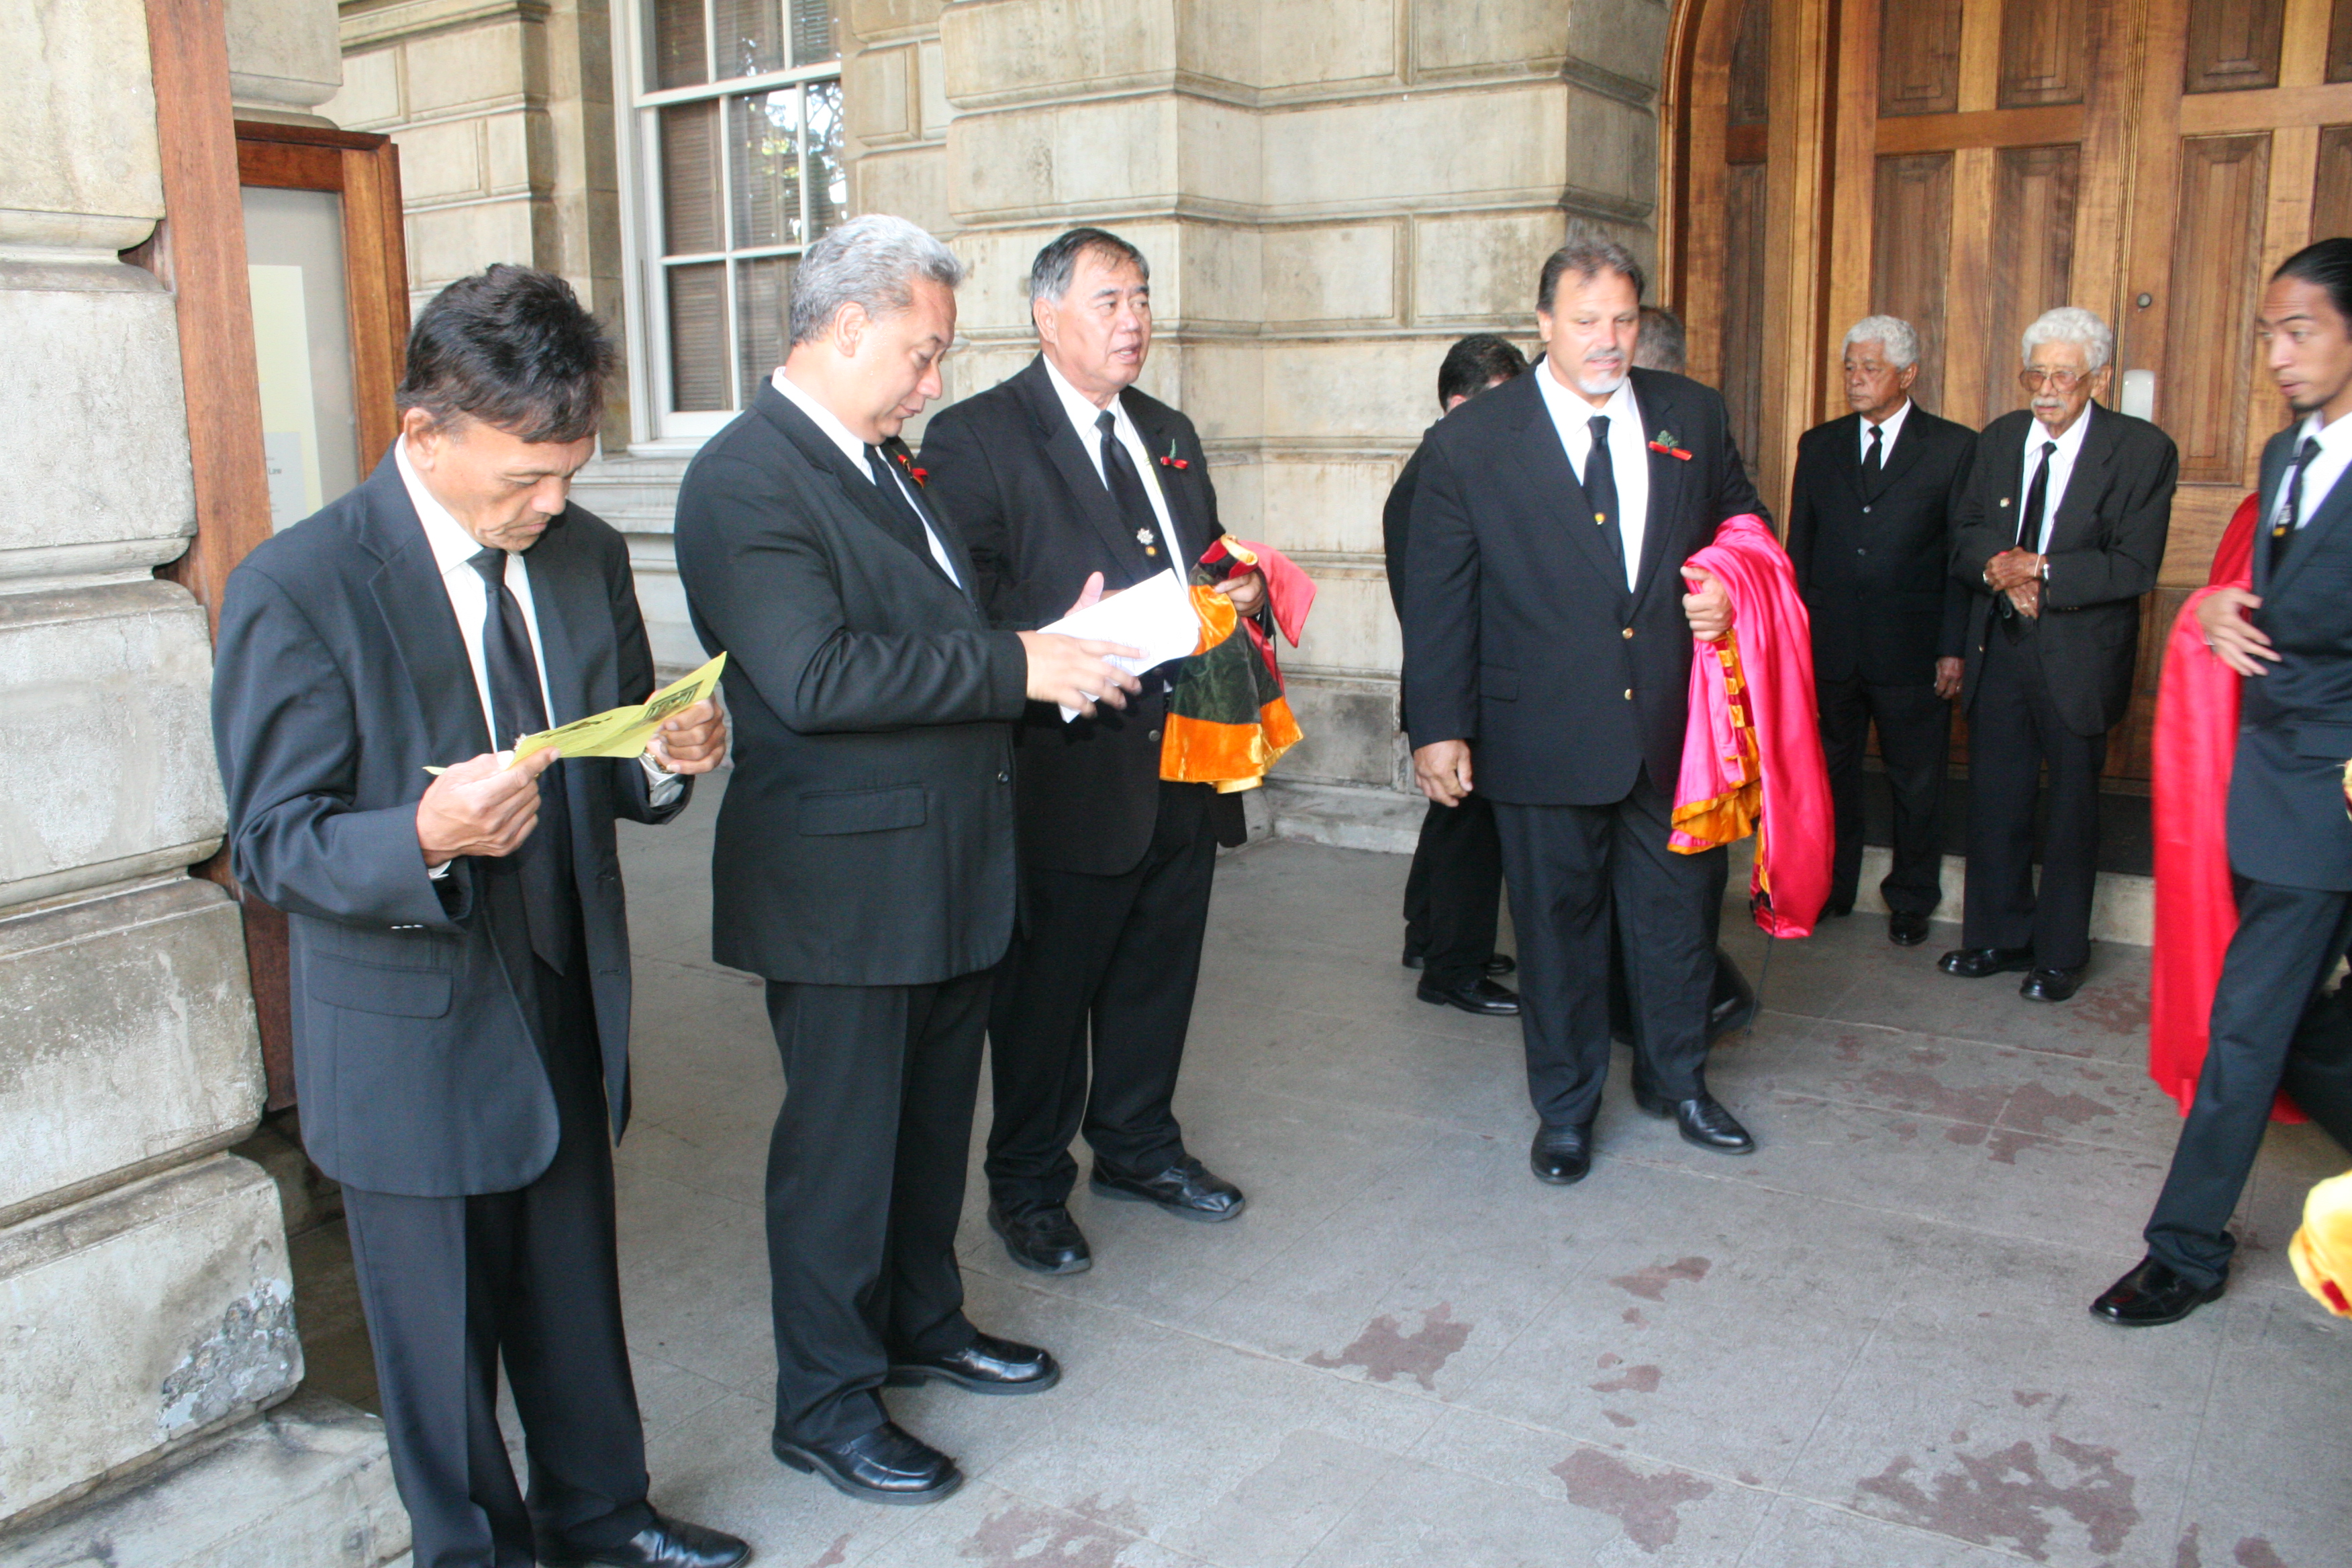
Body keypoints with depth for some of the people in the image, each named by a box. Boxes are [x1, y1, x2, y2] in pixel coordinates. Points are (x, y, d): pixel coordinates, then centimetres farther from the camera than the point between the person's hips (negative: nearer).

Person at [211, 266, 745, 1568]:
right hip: (413, 1045, -5)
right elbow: (273, 845, -16)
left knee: (577, 1297, 22)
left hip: (569, 1011, 5)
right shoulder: (297, 590, -17)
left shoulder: (585, 555, 1)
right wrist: (425, 837, -36)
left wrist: (664, 759, -13)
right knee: (443, 1334, 13)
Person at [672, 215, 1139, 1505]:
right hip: (845, 884, -9)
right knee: (841, 1144, 6)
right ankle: (826, 1403, 24)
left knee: (932, 1121, 22)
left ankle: (922, 1324, 42)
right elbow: (817, 676, -29)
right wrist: (1018, 664, -26)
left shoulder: (881, 459, 13)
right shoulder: (745, 479, -18)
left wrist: (1050, 642, 3)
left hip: (947, 866, 9)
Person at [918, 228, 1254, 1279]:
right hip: (1070, 775, -7)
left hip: (1183, 768, 7)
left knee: (1157, 978, 18)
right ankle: (1027, 1187, 25)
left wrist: (1239, 597, 3)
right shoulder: (975, 438, -7)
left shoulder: (1169, 435, 17)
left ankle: (1137, 1146, 39)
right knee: (1044, 995, 6)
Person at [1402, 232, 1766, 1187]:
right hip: (1546, 738, -3)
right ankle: (1565, 1109, 30)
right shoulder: (1471, 443, -5)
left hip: (1673, 726, 3)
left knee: (1679, 911, 16)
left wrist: (1730, 591, -4)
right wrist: (1438, 726, -8)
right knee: (1558, 926, 11)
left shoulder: (1691, 416, 5)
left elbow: (1742, 523, 19)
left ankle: (1677, 1079, 40)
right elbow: (1437, 595, -4)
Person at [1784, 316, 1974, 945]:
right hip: (1829, 644, 2)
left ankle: (1911, 901, 24)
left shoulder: (1954, 447, 0)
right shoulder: (1819, 445, 10)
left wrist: (1953, 647, -7)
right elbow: (1799, 546, 11)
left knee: (1916, 781, 8)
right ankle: (1830, 889, 26)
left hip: (1912, 648, -2)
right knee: (1830, 771, 11)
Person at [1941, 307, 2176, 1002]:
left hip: (2080, 656, -4)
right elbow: (1964, 540, 5)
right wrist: (2003, 571, -15)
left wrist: (2040, 570, -22)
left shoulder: (2142, 451, -8)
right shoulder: (1999, 438, 6)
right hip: (1999, 650, 4)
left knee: (2072, 806, 7)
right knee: (1995, 797, 11)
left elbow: (2134, 567, -14)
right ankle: (2000, 935, 27)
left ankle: (2061, 954, 20)